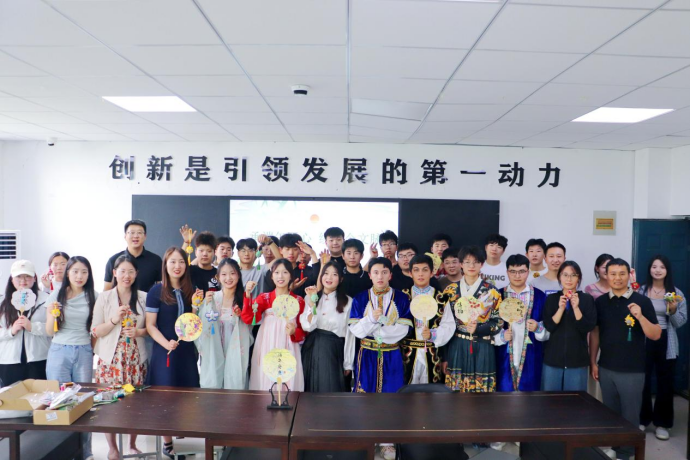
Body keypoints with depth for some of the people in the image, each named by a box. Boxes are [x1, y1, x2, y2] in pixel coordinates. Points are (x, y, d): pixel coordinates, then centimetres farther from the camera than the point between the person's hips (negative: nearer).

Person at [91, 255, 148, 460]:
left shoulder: (143, 297, 4)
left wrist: (138, 332, -11)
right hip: (111, 358, -1)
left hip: (136, 358, 1)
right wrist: (114, 320, -17)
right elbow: (95, 331, -1)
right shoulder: (104, 297, 0)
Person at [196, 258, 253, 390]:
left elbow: (249, 331, 5)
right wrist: (207, 305, -15)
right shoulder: (211, 298, -2)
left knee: (235, 387, 3)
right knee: (212, 388, 5)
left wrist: (241, 317, -12)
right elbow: (201, 327, -6)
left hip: (236, 355, 0)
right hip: (213, 355, 0)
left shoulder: (244, 299, -1)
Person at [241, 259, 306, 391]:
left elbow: (303, 330, 10)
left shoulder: (299, 301, 5)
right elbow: (248, 319, -11)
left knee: (287, 384, 0)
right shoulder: (264, 298, 4)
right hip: (267, 350, 0)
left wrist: (295, 332, -11)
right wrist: (248, 295, -20)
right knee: (266, 382, 2)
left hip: (288, 351, 0)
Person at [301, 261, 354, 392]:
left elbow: (349, 333, 1)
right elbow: (307, 326, -7)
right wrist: (312, 302, -16)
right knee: (311, 391, 9)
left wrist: (348, 363, 2)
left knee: (331, 391, 0)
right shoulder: (309, 297, 5)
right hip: (312, 350, 2)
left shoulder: (347, 301, -1)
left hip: (333, 352, -2)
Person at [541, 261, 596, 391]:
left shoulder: (587, 299, 0)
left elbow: (588, 327, -8)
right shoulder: (551, 298, 3)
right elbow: (548, 327, -5)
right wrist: (560, 308, -17)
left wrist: (576, 308, -20)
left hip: (577, 360, -1)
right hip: (552, 359, 1)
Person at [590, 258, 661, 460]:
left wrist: (640, 317, -27)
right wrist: (593, 362, 6)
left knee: (629, 414, 9)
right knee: (610, 412, 15)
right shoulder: (600, 302, 2)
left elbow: (656, 335, -9)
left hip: (632, 371, -3)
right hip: (606, 368, 3)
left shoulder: (642, 301, -8)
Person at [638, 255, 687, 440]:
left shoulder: (677, 294, 2)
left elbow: (680, 323, 3)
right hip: (644, 340, -1)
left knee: (665, 382, 9)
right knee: (643, 381, 7)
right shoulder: (641, 291, -2)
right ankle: (642, 419, 24)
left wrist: (673, 310, -17)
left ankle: (661, 423, 24)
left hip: (666, 343, 1)